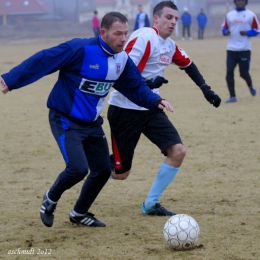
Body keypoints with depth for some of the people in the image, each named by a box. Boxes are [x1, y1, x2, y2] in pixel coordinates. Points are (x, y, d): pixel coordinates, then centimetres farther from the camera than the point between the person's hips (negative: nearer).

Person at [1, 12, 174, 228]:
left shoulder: (122, 60, -1)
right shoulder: (80, 49, -24)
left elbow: (136, 87, 10)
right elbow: (42, 62, -23)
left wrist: (155, 101, -9)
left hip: (92, 123, 8)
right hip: (65, 120, -7)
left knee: (103, 171, 8)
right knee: (78, 168, -21)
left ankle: (80, 214, 31)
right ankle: (51, 199, 10)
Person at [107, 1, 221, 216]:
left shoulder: (170, 45, 7)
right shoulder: (144, 38, -18)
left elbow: (187, 64, 26)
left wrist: (206, 89, 18)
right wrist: (147, 84, -35)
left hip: (151, 109, 8)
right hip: (125, 110, -8)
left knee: (178, 151, -9)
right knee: (120, 173, -4)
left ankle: (151, 204, 5)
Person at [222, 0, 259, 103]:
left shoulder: (251, 15, 0)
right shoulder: (229, 15, 9)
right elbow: (224, 28, 16)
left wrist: (247, 33, -16)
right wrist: (225, 32, -8)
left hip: (244, 49, -3)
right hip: (231, 49, 3)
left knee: (244, 73, 1)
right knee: (229, 72, -6)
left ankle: (250, 86, 34)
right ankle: (232, 96, 2)